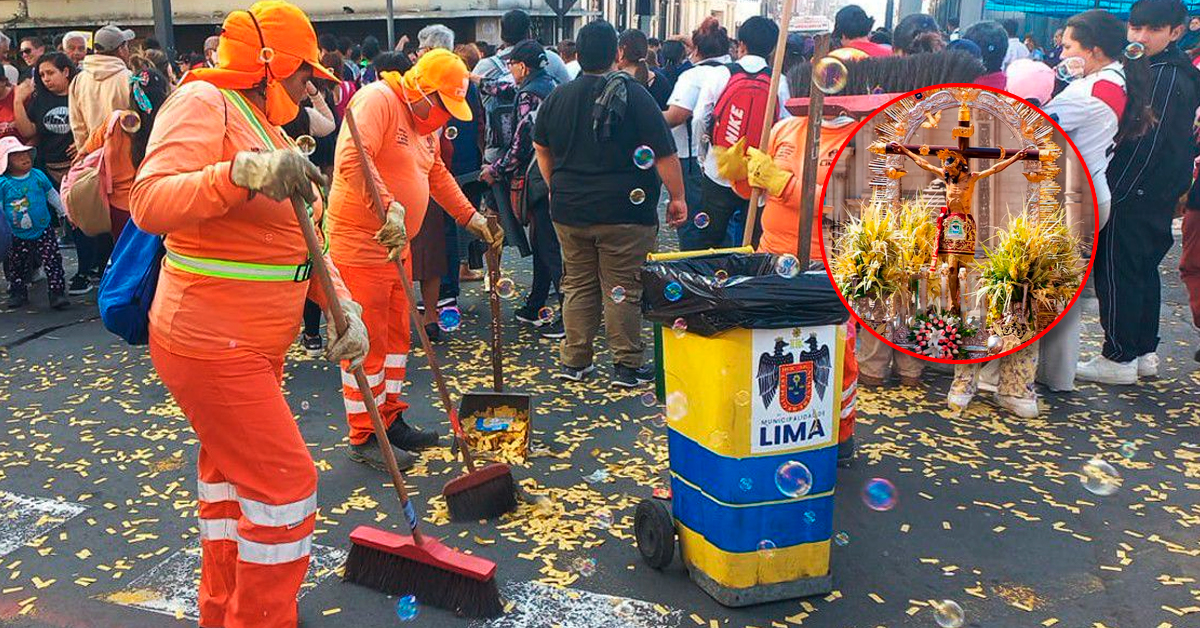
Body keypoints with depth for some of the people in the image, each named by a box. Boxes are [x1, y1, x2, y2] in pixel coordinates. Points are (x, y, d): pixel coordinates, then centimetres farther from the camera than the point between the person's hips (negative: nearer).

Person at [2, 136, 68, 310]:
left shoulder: (38, 176, -1)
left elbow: (53, 196, 13)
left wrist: (65, 213, 18)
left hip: (43, 231, 0)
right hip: (18, 237, 0)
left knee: (53, 262, -7)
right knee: (16, 266, 12)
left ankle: (57, 293, -3)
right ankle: (18, 293, 29)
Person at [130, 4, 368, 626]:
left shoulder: (270, 132, 15)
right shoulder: (204, 102, -13)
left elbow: (303, 244, 13)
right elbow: (150, 203, -29)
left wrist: (345, 308, -2)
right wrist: (243, 173, -42)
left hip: (257, 343, 10)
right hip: (210, 343, -10)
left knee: (232, 474, 20)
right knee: (285, 482, -5)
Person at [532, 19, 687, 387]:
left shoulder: (558, 97, 5)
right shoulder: (633, 95, -10)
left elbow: (541, 148, 19)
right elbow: (664, 153, -11)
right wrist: (677, 197, -2)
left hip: (569, 210, 5)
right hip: (624, 212, -4)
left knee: (577, 285, 14)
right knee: (623, 289, 3)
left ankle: (574, 361, 19)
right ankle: (627, 366, 9)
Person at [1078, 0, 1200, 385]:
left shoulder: (1166, 77, -17)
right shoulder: (1150, 68, 14)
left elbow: (1145, 142, -21)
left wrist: (1112, 192, -20)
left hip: (1134, 196, -10)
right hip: (1155, 198, 10)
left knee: (1118, 273, -4)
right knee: (1143, 270, 16)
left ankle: (1119, 358, 3)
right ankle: (1144, 353, 26)